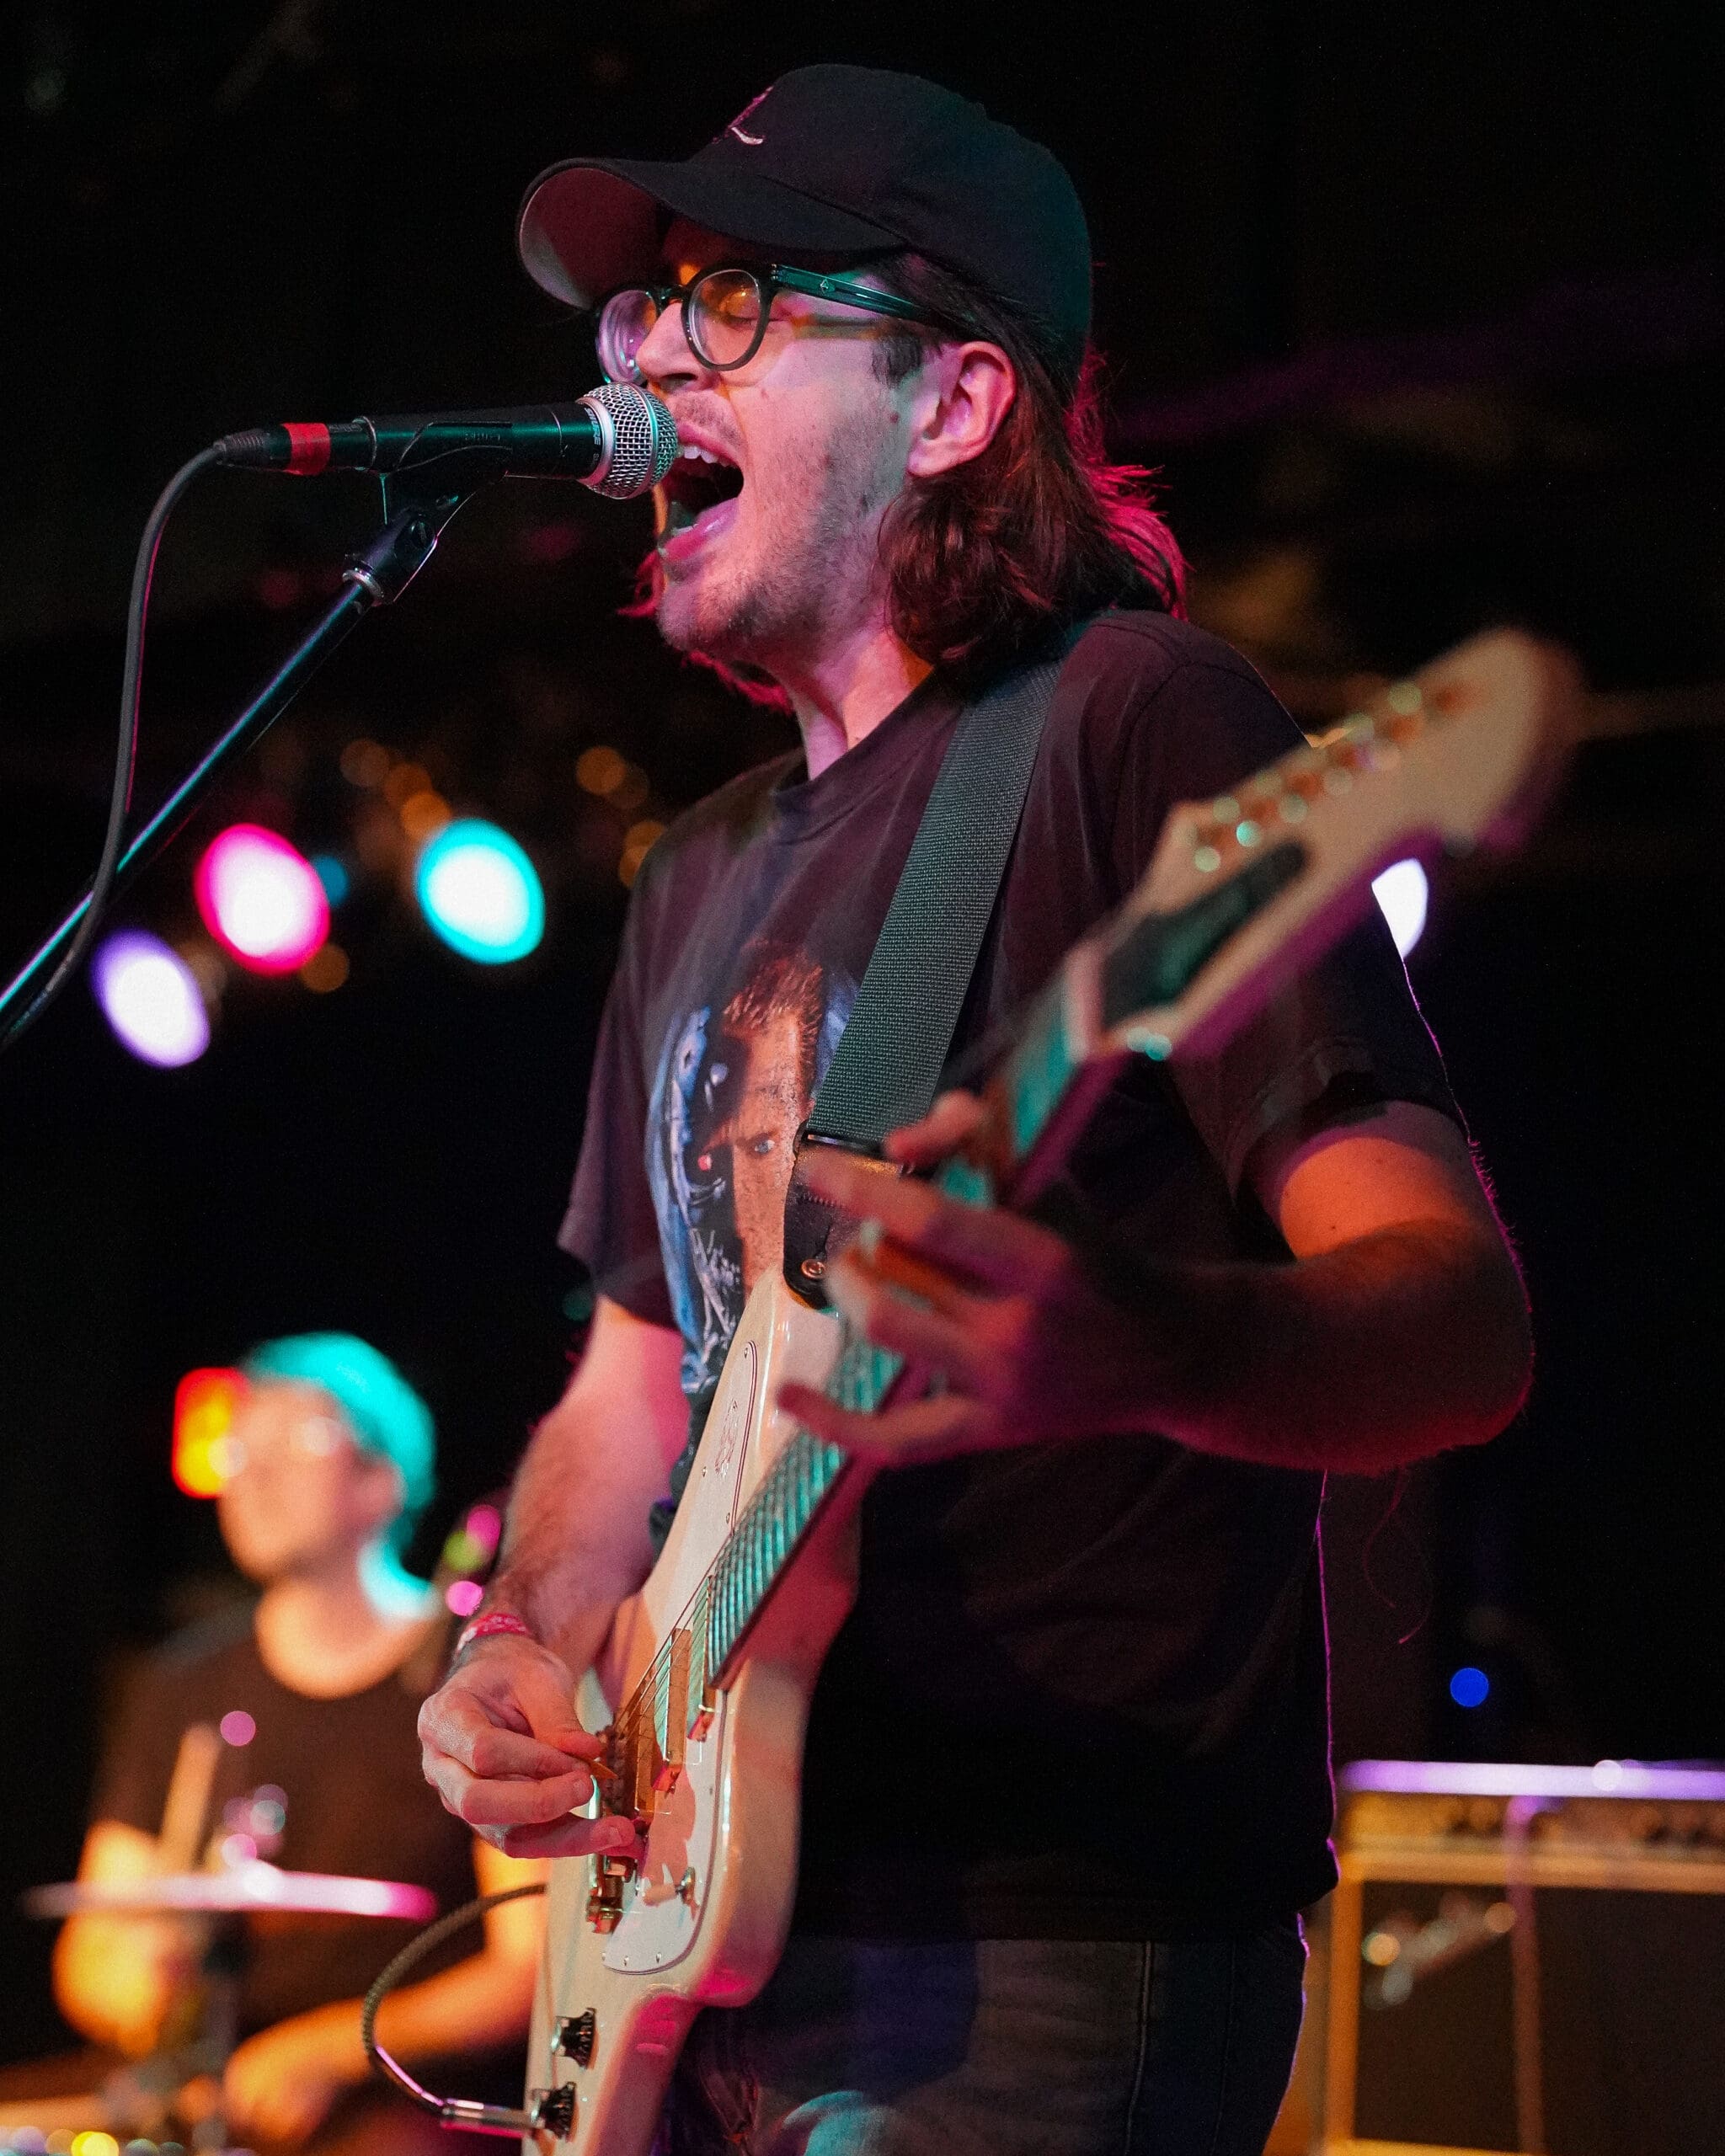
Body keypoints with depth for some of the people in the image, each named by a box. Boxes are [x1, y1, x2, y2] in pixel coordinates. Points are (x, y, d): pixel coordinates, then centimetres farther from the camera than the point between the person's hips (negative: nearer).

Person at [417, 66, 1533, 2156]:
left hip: (1037, 1972, -7)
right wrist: (524, 1656, 3)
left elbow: (1467, 1320, -18)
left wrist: (1151, 1352, -39)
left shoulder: (1134, 725, -8)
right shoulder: (708, 876, 16)